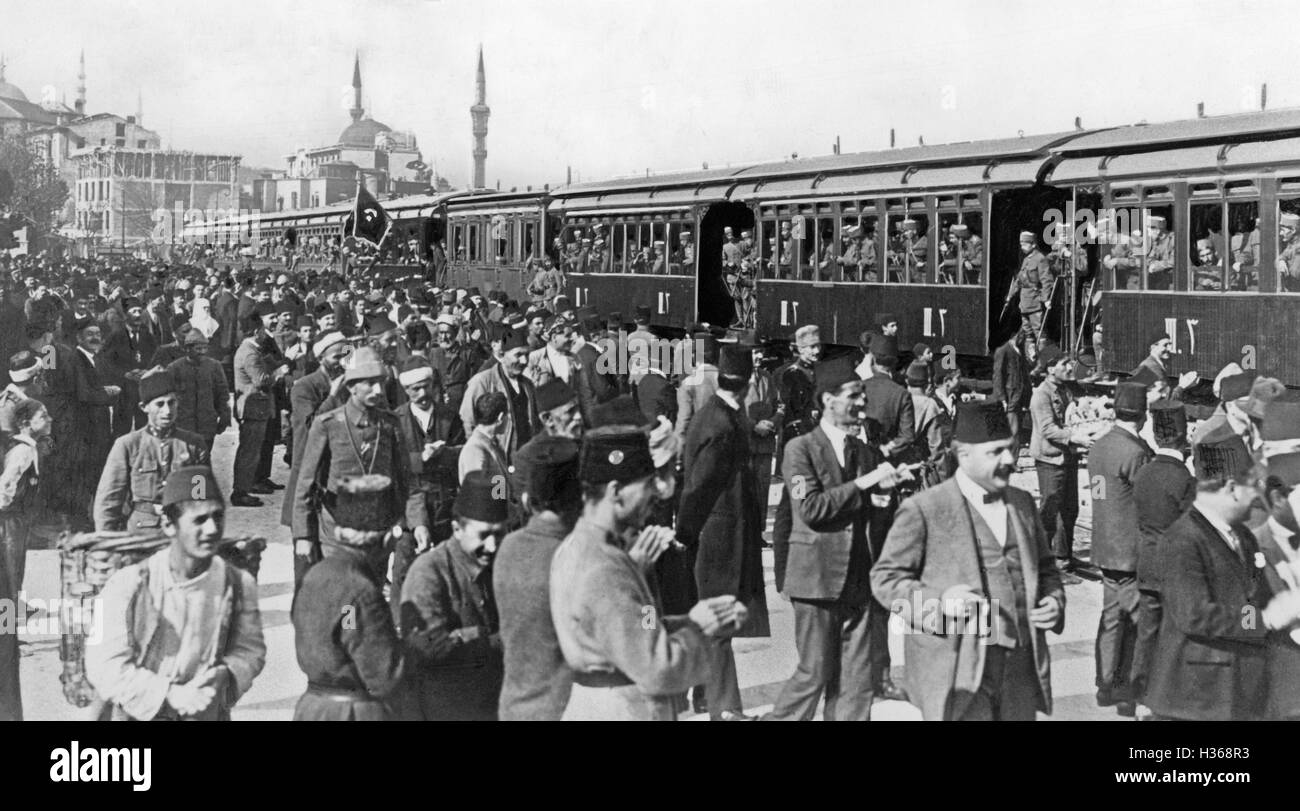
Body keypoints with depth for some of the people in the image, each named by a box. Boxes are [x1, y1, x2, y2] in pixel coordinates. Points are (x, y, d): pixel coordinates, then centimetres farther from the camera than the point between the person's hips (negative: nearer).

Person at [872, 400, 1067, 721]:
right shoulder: (923, 509, -5)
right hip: (956, 673, -5)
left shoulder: (1022, 503, 13)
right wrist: (938, 601, -20)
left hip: (1020, 670, 6)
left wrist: (1054, 601, 2)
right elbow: (885, 578, -4)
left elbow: (1045, 569, 24)